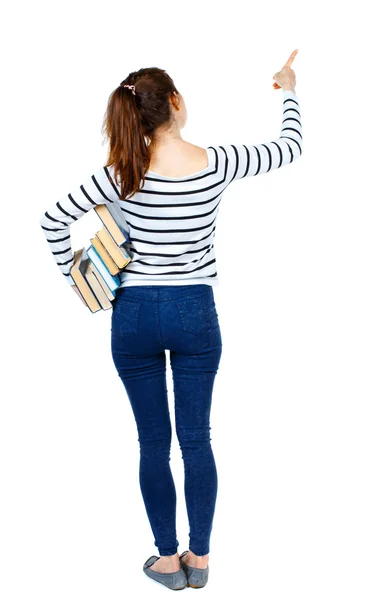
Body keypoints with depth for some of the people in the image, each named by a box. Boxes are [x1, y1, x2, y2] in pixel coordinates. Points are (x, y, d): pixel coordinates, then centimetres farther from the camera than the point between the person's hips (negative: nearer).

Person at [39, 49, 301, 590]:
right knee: (197, 439, 12)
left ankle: (168, 559, 23)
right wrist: (289, 91, 23)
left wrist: (72, 275, 4)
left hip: (135, 315, 0)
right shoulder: (218, 163, -9)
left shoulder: (125, 172, -9)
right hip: (195, 313, 0)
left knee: (153, 442, 10)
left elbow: (53, 219, -9)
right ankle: (199, 558, 24)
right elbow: (291, 148, 7)